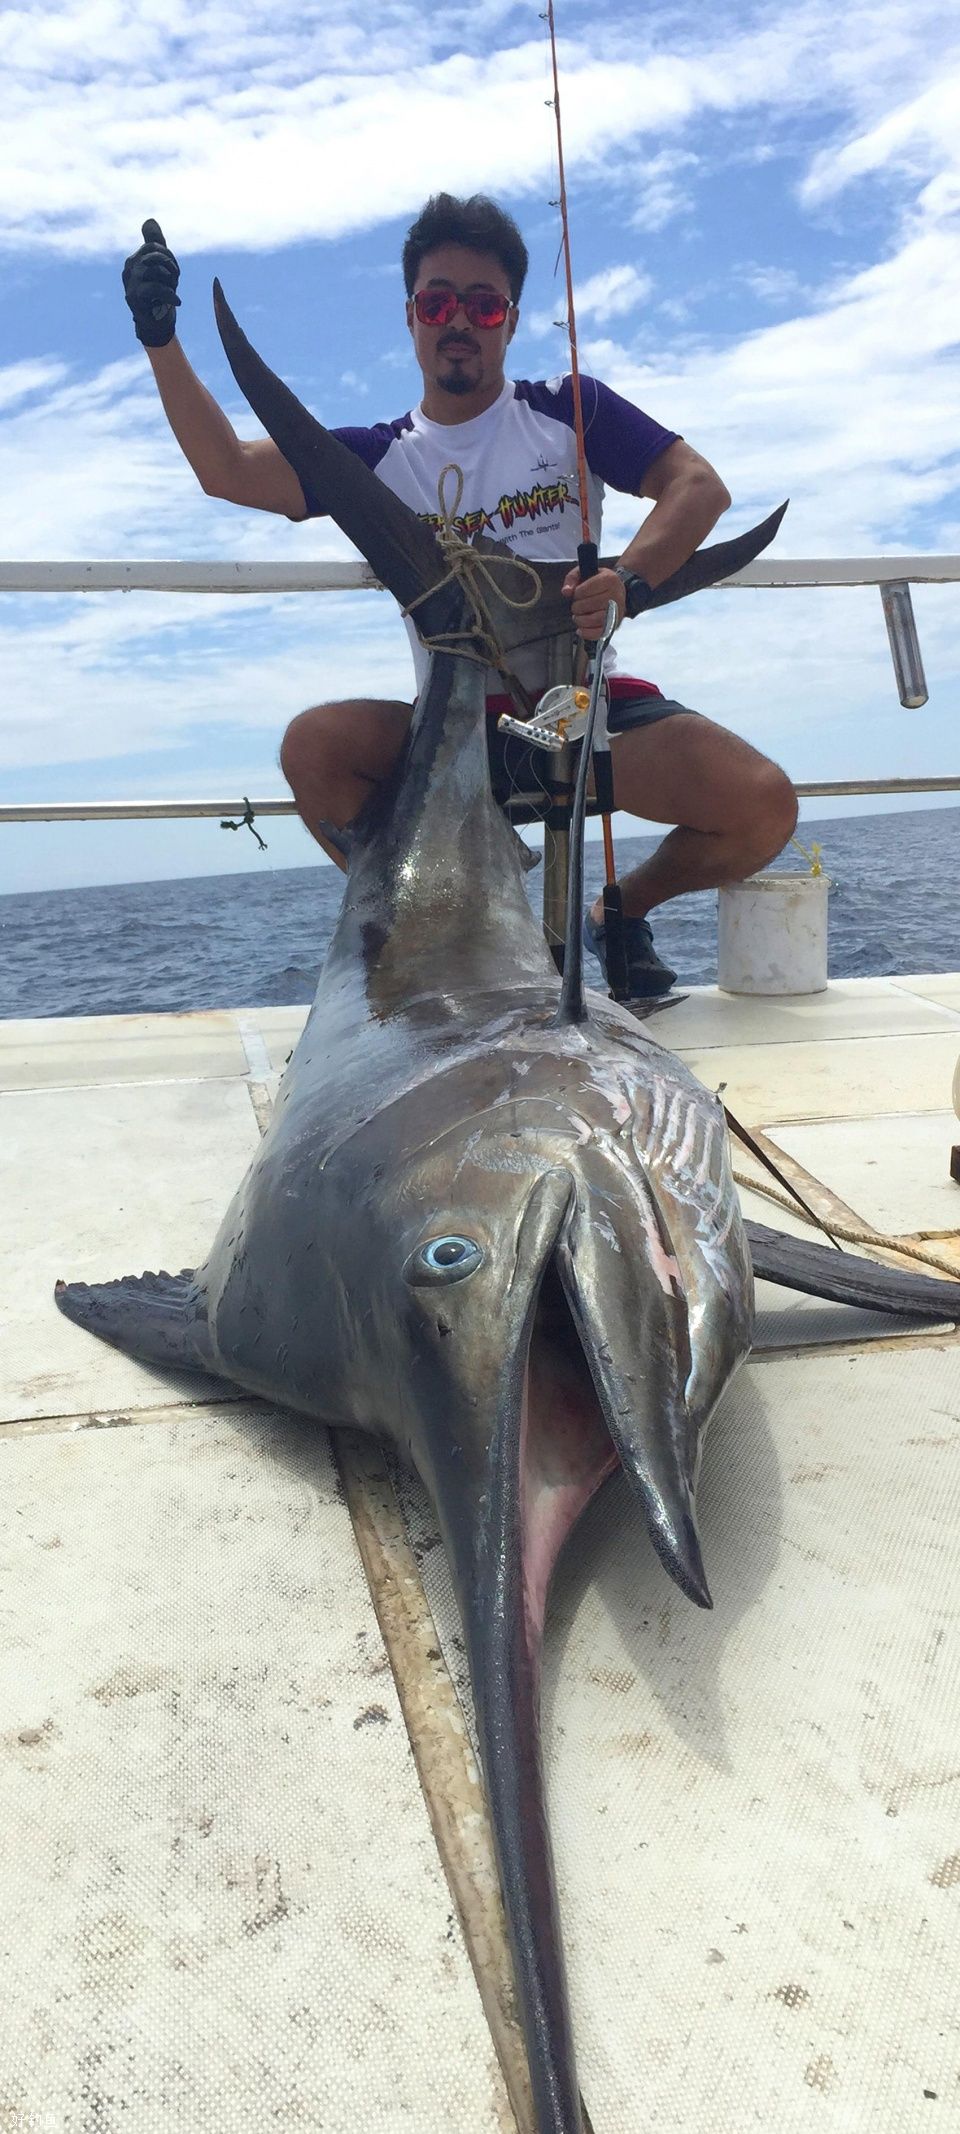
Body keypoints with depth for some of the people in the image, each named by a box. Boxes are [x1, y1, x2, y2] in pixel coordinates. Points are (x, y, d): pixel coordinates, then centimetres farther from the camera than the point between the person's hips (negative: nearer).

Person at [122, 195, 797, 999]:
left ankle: (625, 910, 10)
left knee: (762, 806, -23)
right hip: (453, 729, 1)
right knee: (313, 745, -27)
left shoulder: (568, 411, 8)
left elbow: (700, 485, -3)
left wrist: (629, 579, -22)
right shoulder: (381, 458, 10)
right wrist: (162, 339, -13)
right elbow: (228, 469, 0)